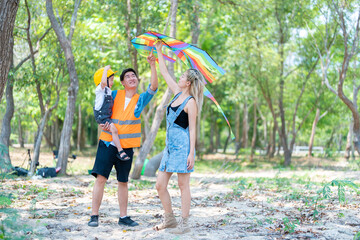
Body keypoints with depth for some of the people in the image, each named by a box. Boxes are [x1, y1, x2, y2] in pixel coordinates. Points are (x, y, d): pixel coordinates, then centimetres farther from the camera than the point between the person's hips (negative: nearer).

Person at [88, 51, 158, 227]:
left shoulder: (141, 99, 8)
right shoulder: (115, 95, 6)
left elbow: (153, 87, -7)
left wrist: (152, 65, -17)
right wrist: (104, 124, -8)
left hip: (127, 146, 1)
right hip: (108, 142, -1)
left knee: (123, 182, 8)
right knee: (101, 178, -9)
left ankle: (123, 217, 18)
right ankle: (94, 216, -4)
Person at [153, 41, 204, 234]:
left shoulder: (191, 102, -9)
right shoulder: (177, 94, 12)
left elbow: (192, 129, -12)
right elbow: (165, 73, 22)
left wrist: (192, 152, -17)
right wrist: (159, 51, 25)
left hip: (183, 145, -8)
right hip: (170, 145, 8)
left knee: (183, 185, -3)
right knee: (160, 185, 6)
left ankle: (184, 223, 3)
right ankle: (169, 219, 18)